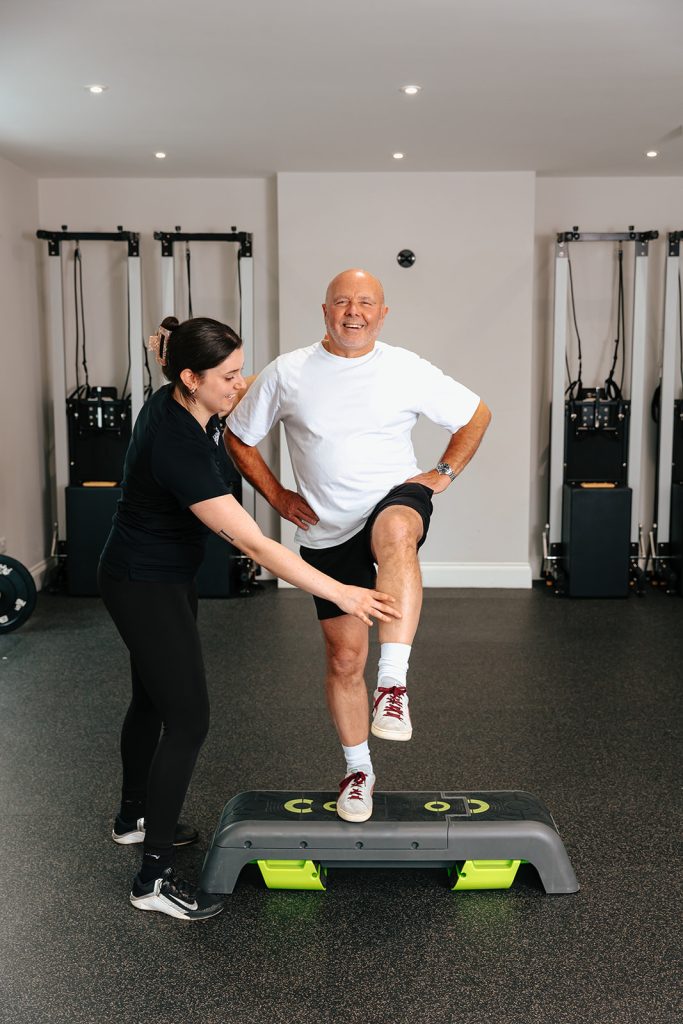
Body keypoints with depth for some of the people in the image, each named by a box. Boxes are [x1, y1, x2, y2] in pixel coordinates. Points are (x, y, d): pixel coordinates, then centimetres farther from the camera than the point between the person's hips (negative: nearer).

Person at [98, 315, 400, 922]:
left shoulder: (178, 405, -5)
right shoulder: (179, 447, -32)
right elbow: (254, 544, -35)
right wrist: (340, 593, -33)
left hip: (159, 576, 10)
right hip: (148, 589, -10)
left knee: (152, 700, 22)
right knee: (188, 720, -6)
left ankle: (135, 818, 43)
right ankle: (155, 878, 5)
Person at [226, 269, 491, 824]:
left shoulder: (408, 370, -3)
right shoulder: (288, 373, -3)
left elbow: (477, 415, 9)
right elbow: (238, 437, 8)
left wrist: (443, 474, 1)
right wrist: (277, 495, 2)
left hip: (396, 498, -1)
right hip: (327, 532, 2)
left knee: (395, 533, -41)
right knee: (345, 657, 5)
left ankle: (394, 684, -39)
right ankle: (358, 769, 27)